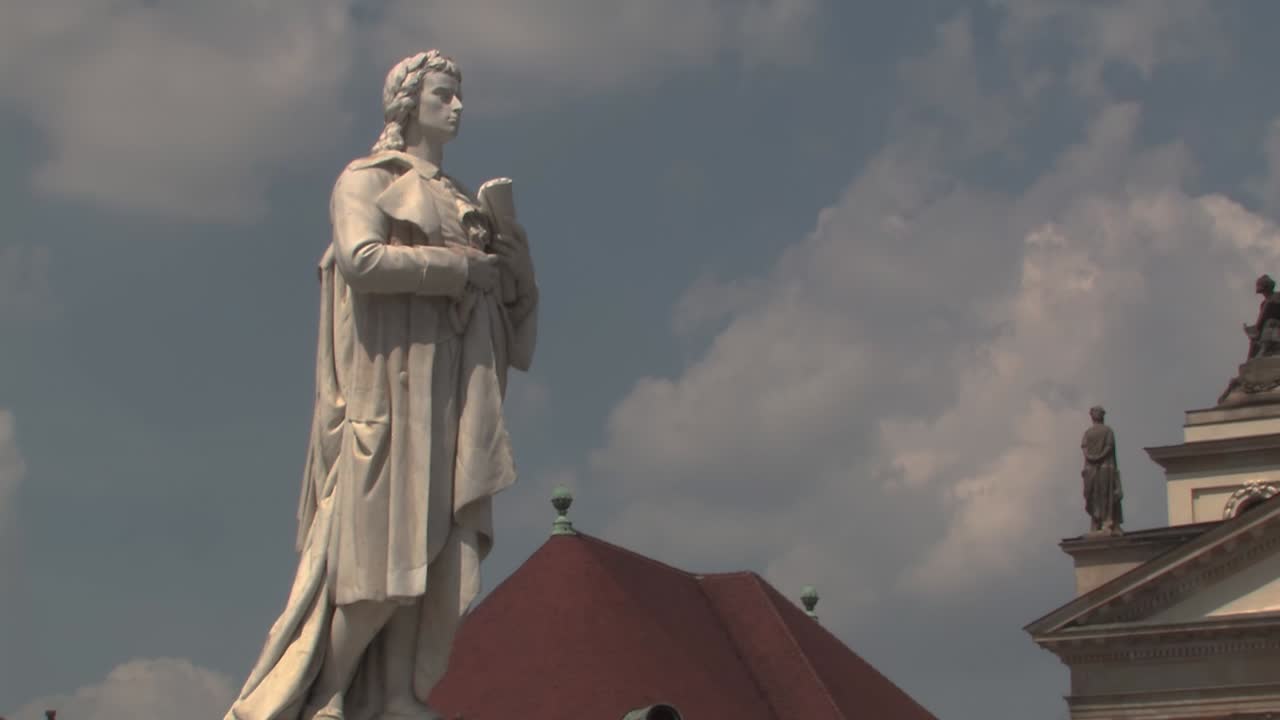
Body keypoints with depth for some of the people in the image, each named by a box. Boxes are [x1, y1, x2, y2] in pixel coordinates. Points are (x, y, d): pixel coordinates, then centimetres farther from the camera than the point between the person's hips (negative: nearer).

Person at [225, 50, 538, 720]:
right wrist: (459, 267, -11)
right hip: (389, 383, -7)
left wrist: (512, 260, 0)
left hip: (450, 396, 7)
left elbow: (503, 291, 21)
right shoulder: (367, 179, 5)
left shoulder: (458, 200, 25)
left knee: (440, 553, -4)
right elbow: (360, 259, -14)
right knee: (375, 551, -13)